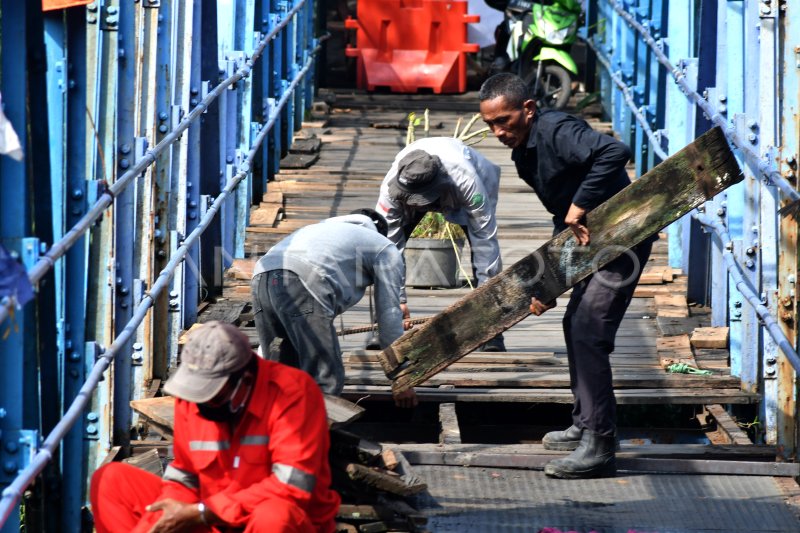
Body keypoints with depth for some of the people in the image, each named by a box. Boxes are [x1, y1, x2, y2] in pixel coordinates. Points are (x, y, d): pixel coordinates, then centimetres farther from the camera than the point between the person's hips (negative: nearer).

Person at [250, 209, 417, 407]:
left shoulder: (321, 228, 45)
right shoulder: (385, 248, 28)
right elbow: (389, 314, 21)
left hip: (260, 278, 7)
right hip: (304, 283, -7)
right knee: (325, 382, -5)